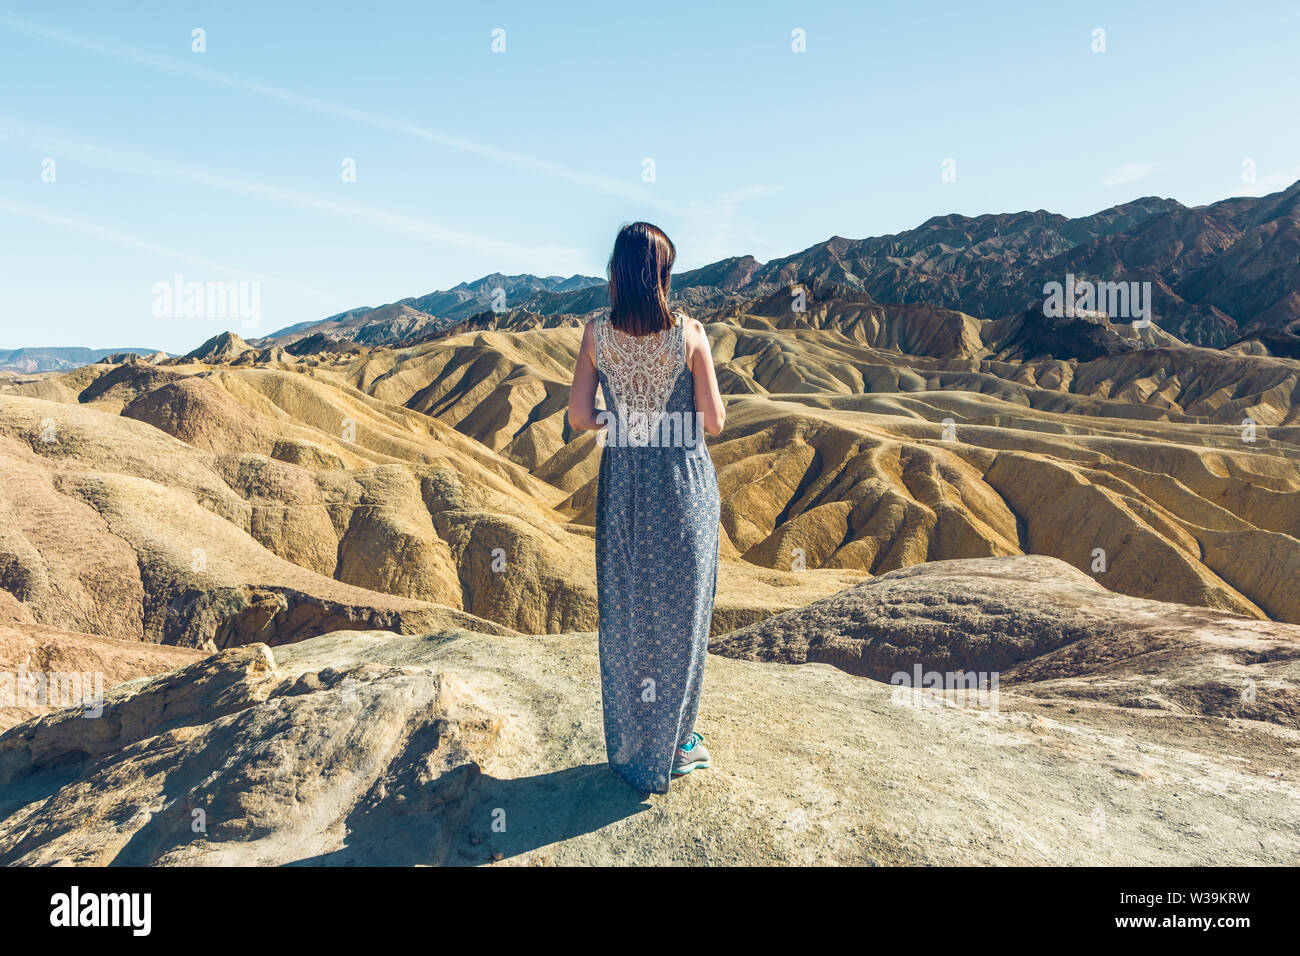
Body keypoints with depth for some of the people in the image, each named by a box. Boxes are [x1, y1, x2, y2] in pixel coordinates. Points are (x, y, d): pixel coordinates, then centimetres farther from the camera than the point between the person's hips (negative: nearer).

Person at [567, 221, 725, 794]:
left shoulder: (596, 334, -6)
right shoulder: (689, 333, -11)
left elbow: (580, 417, -5)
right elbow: (713, 422, -9)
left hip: (622, 485, 2)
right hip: (684, 483, -2)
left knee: (624, 615, 15)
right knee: (680, 612, 12)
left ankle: (630, 747, 28)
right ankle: (674, 746, 25)